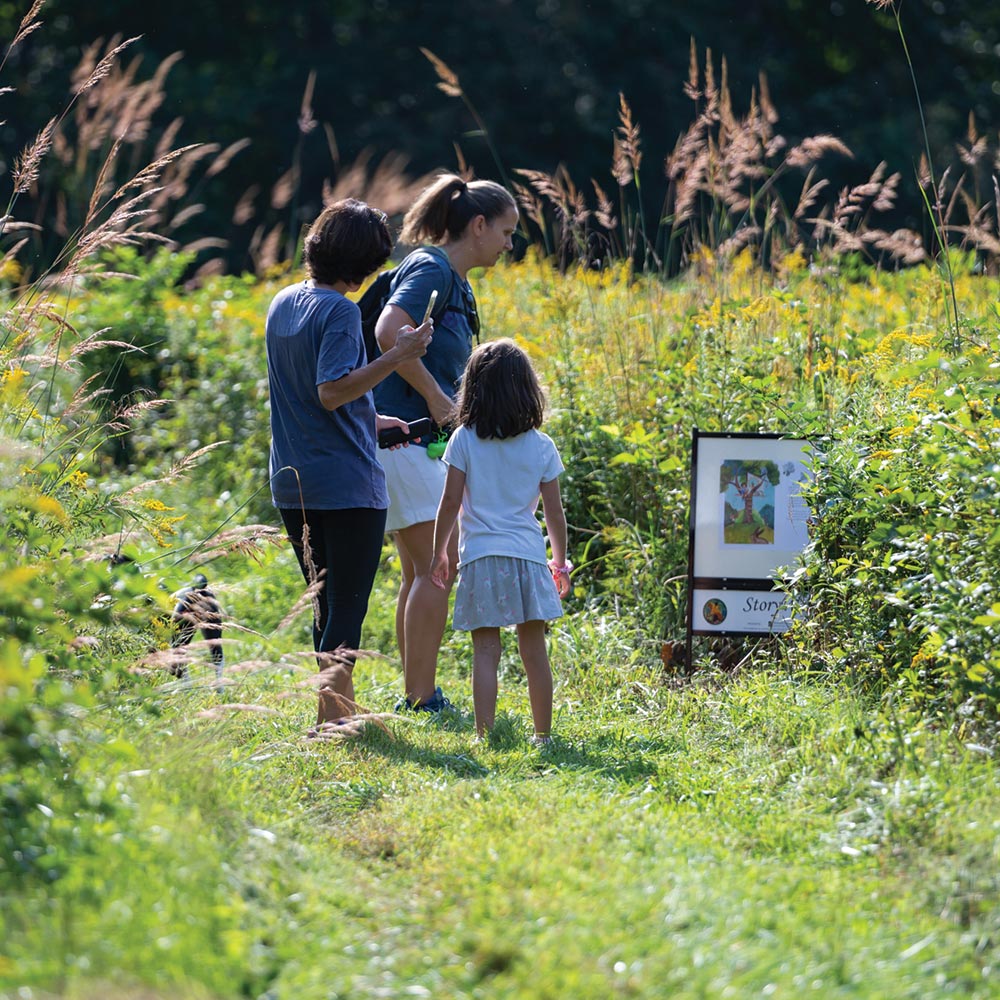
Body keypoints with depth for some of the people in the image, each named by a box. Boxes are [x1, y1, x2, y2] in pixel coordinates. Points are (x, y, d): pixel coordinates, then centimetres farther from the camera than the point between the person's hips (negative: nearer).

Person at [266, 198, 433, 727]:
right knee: (347, 607, -3)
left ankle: (338, 707, 21)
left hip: (292, 485, 8)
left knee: (325, 602, 17)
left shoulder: (282, 304, 11)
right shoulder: (338, 311, -14)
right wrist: (397, 356, -26)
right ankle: (332, 713, -9)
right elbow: (331, 391, -24)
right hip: (346, 484, -8)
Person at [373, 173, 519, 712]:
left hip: (425, 440, 10)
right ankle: (421, 696, -10)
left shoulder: (454, 282, 18)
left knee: (420, 572, 12)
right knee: (437, 567, -10)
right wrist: (435, 397, -20)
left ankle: (415, 696, 15)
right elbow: (389, 332, -28)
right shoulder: (431, 269, -12)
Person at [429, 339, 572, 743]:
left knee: (486, 651, -2)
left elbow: (450, 503, -3)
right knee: (534, 652, 7)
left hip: (480, 557, -1)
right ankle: (543, 735, 12)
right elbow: (554, 512, 6)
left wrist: (440, 553, 10)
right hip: (529, 556, 1)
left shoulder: (464, 441, -2)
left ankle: (485, 736, -7)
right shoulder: (541, 447, 3)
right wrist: (560, 563, 18)